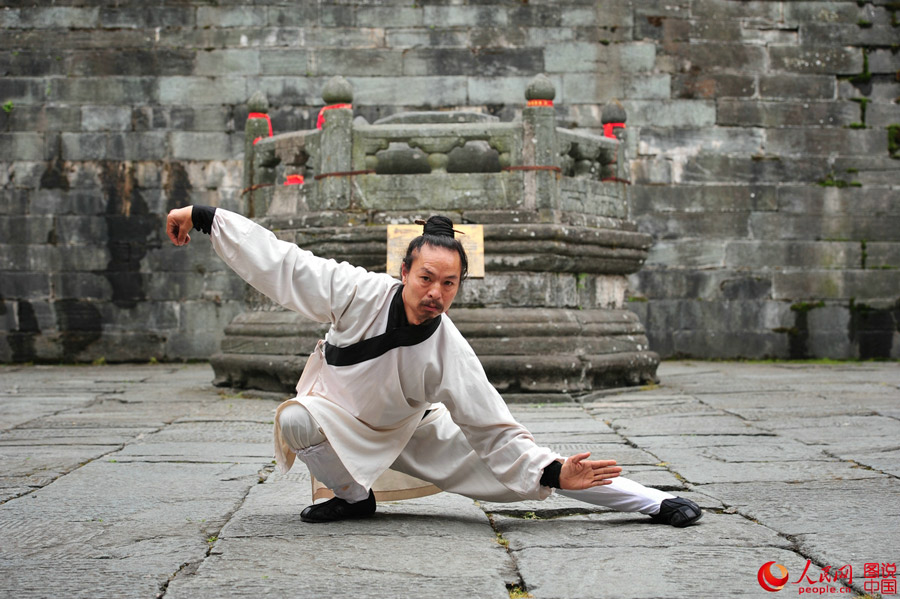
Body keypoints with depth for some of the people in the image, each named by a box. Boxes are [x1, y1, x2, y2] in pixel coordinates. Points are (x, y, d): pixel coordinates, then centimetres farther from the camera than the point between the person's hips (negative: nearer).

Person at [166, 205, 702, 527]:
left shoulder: (450, 354, -29)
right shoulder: (358, 292, -30)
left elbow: (496, 432, -23)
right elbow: (278, 259, -22)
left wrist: (554, 474, -34)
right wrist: (203, 217, -22)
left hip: (411, 434, -1)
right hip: (339, 421, 1)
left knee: (523, 468, -11)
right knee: (294, 420, -35)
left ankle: (655, 504, 3)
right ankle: (354, 497, -5)